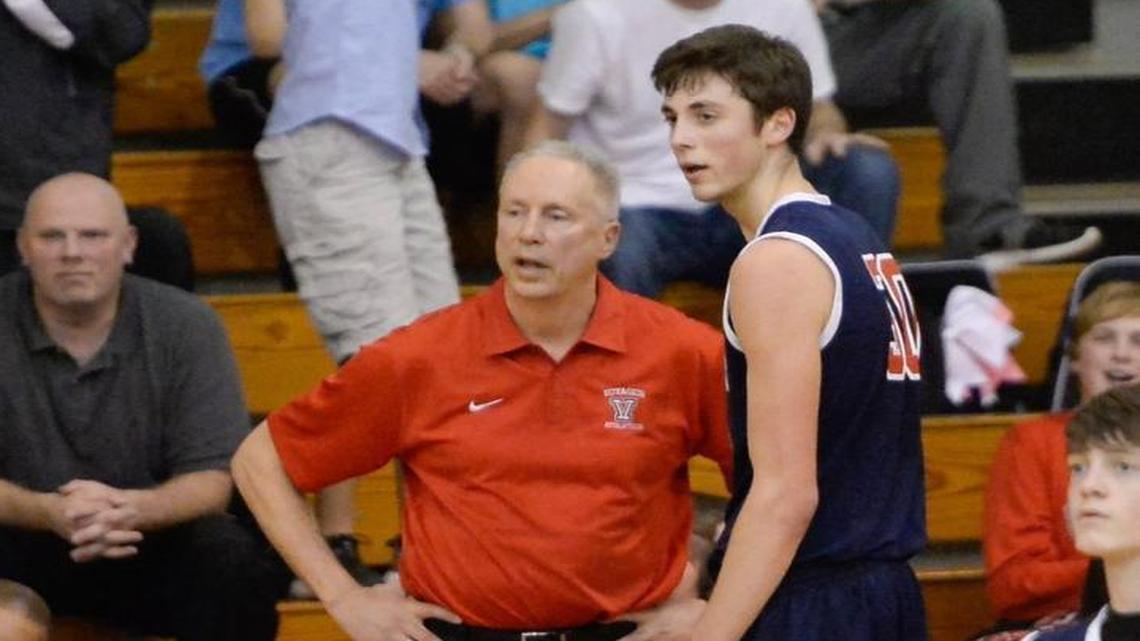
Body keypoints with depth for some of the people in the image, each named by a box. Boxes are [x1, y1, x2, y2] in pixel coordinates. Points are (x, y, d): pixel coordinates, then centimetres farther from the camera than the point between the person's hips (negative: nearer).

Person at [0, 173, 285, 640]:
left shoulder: (187, 326, -4)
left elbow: (212, 478, -9)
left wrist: (134, 509, -33)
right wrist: (48, 512, -34)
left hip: (150, 545, 1)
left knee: (238, 561, -29)